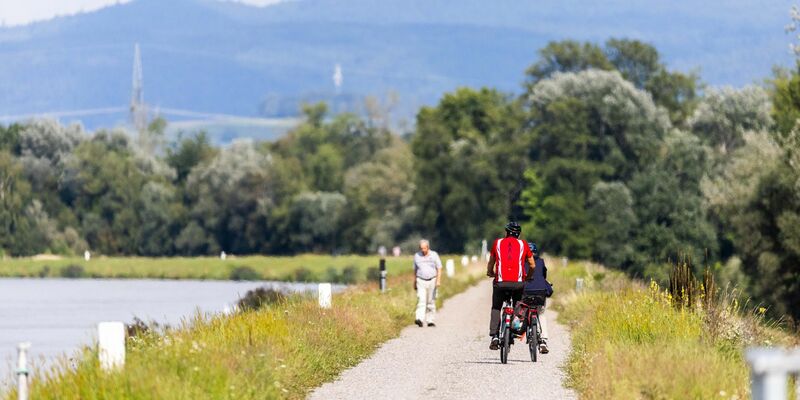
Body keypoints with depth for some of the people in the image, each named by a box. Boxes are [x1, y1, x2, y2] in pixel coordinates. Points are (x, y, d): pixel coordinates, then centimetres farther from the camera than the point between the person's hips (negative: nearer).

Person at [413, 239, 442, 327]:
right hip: (421, 281, 0)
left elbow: (439, 269, 0)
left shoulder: (434, 255, 0)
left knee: (431, 302, 4)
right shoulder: (417, 256, 5)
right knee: (421, 300, -15)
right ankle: (420, 319, -27)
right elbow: (415, 270, 14)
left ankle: (430, 321, 12)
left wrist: (438, 280, -12)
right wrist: (414, 283, 15)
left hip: (432, 280, 0)